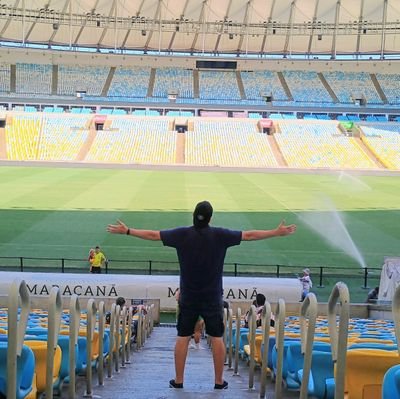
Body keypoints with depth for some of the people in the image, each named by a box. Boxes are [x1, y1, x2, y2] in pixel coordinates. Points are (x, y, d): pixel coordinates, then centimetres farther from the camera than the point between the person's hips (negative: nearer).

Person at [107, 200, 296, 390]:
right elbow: (249, 235, -6)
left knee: (183, 337, 9)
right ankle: (219, 381, 12)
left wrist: (127, 231, 7)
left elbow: (152, 235, -4)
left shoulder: (182, 234, -9)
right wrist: (278, 232, 2)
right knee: (217, 338, 8)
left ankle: (178, 380, 13)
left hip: (188, 297, 1)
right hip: (212, 297, -1)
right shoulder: (220, 235, -11)